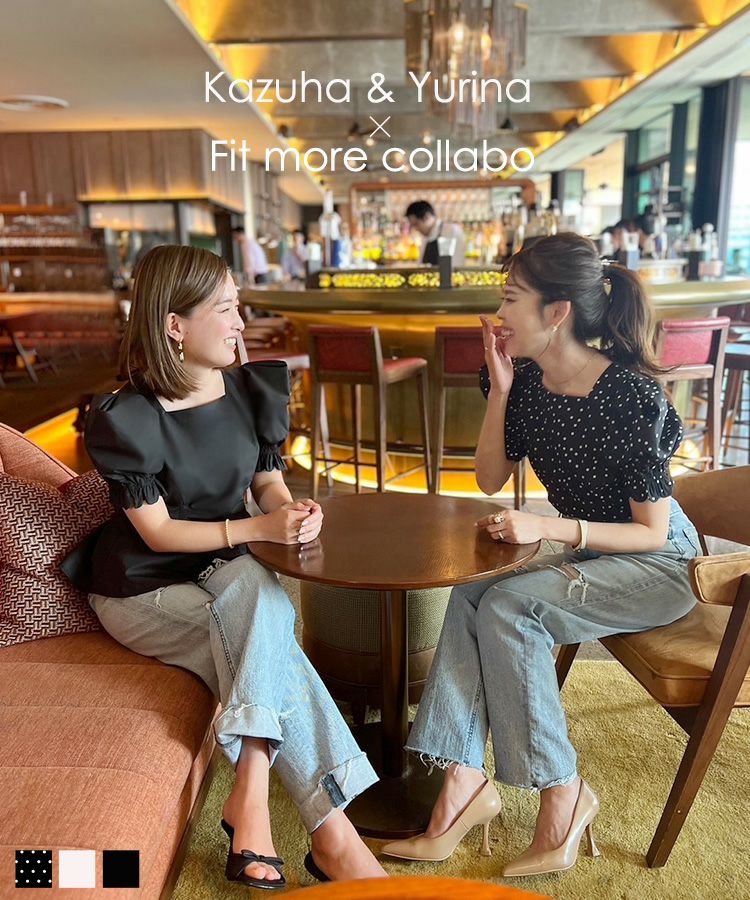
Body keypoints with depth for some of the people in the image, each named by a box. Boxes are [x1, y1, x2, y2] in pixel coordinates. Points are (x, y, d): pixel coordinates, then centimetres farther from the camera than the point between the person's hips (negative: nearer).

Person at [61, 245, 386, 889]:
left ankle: (252, 798, -25)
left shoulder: (251, 389, -2)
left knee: (261, 597, -32)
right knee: (271, 647, -27)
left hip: (226, 567, 4)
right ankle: (333, 835, -19)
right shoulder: (125, 419, -18)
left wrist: (292, 509, -17)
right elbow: (157, 532, -17)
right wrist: (260, 528, -28)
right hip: (142, 588, -4)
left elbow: (267, 478, 7)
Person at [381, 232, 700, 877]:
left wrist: (548, 528, -31)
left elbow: (652, 532, -19)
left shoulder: (633, 394, -24)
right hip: (588, 554, 6)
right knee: (471, 595, -19)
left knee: (507, 606, -26)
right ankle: (464, 781, -15)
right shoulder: (528, 379, -4)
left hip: (659, 566, -6)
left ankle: (563, 793, -9)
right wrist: (499, 389, -9)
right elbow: (490, 480, 1)